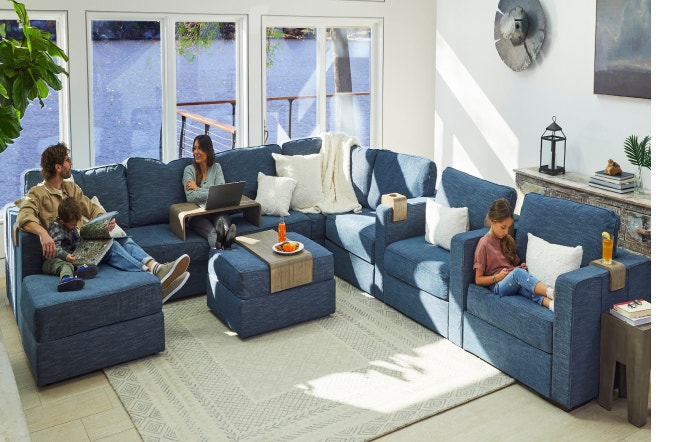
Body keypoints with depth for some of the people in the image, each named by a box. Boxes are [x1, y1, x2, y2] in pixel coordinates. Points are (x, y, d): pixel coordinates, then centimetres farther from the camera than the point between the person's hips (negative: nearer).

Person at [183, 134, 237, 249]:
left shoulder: (216, 167, 16)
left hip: (216, 210, 2)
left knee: (223, 218, -39)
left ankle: (225, 234, -75)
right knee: (212, 232, -39)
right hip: (196, 214, -2)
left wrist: (197, 189, -4)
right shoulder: (189, 169, 9)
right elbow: (191, 197, -7)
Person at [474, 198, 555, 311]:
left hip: (515, 282, 5)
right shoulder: (484, 244, -4)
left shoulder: (508, 240, 15)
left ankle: (551, 303, -60)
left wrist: (522, 268, 6)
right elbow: (478, 280, -2)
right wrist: (497, 277, -15)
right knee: (518, 272, -38)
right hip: (498, 285, -5)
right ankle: (551, 293, -55)